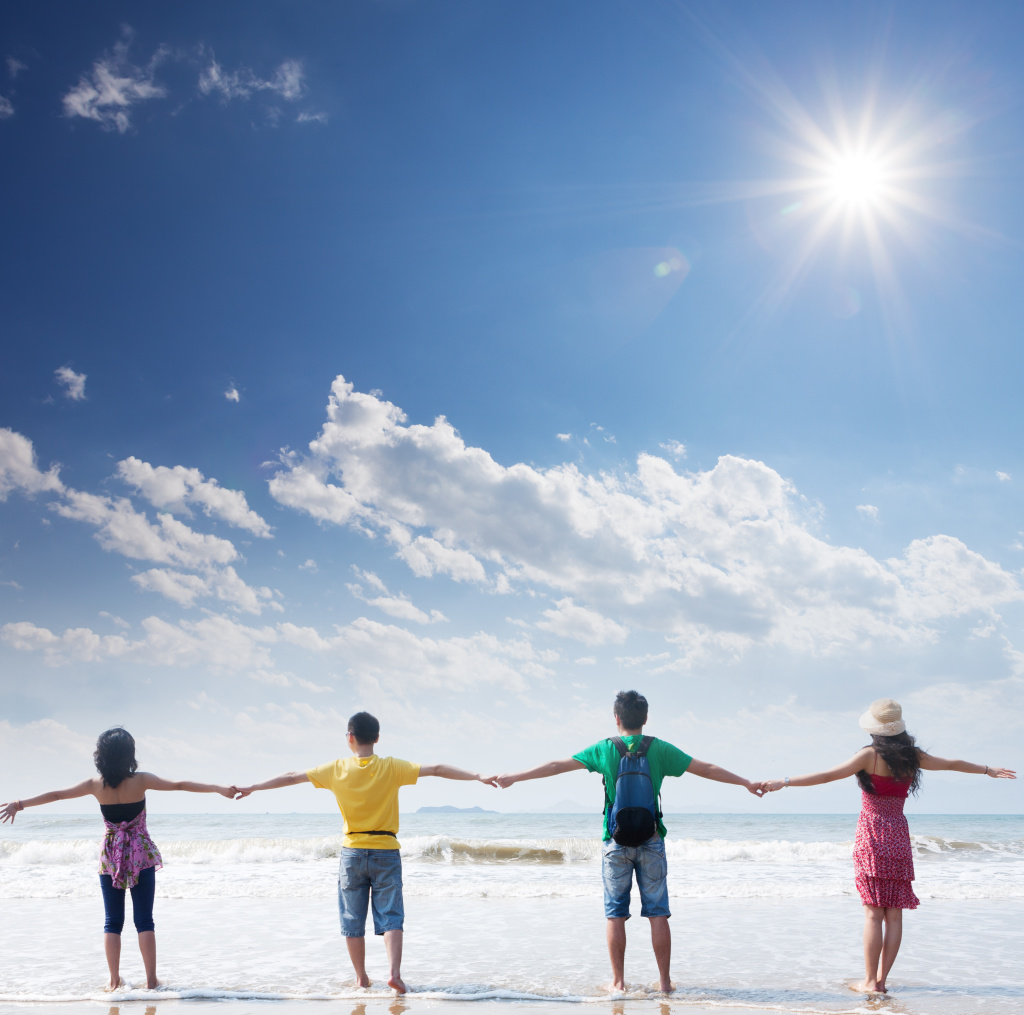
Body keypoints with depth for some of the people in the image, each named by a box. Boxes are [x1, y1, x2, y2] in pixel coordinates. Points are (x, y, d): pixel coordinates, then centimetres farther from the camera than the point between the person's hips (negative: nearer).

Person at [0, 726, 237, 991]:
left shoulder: (96, 785, -5)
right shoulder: (141, 780, -11)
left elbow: (55, 795, 3)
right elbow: (180, 785, -13)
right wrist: (219, 788, -11)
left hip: (110, 857, 2)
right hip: (141, 856, -2)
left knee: (112, 922, 11)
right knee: (144, 920, 4)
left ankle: (114, 980, 12)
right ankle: (151, 979, 6)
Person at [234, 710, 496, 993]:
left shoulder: (337, 769, -4)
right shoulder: (391, 768, -8)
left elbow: (291, 777, 3)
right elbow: (436, 769, -9)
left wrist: (253, 788, 13)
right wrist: (477, 776, -7)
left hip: (352, 853, 1)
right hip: (386, 852, -1)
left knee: (353, 920, 12)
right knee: (390, 917, 2)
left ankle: (361, 977, 19)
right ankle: (394, 972, -12)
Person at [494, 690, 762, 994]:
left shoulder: (604, 749, -2)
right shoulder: (660, 749, -1)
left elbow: (556, 766, 0)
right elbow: (706, 769, 3)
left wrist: (514, 778, 7)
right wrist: (746, 782, 14)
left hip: (616, 841, 0)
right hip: (651, 840, 0)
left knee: (615, 914, 6)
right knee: (658, 913, 6)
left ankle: (618, 981, 9)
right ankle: (664, 980, 11)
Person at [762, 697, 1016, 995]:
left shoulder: (870, 755, -10)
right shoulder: (912, 756, 5)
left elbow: (828, 775, -18)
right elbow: (952, 764, 21)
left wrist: (784, 782, -19)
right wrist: (988, 770, 38)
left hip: (872, 835, -4)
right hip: (899, 835, 4)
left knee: (873, 912, -2)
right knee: (894, 914, 8)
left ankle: (870, 981, 1)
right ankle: (881, 979, 11)